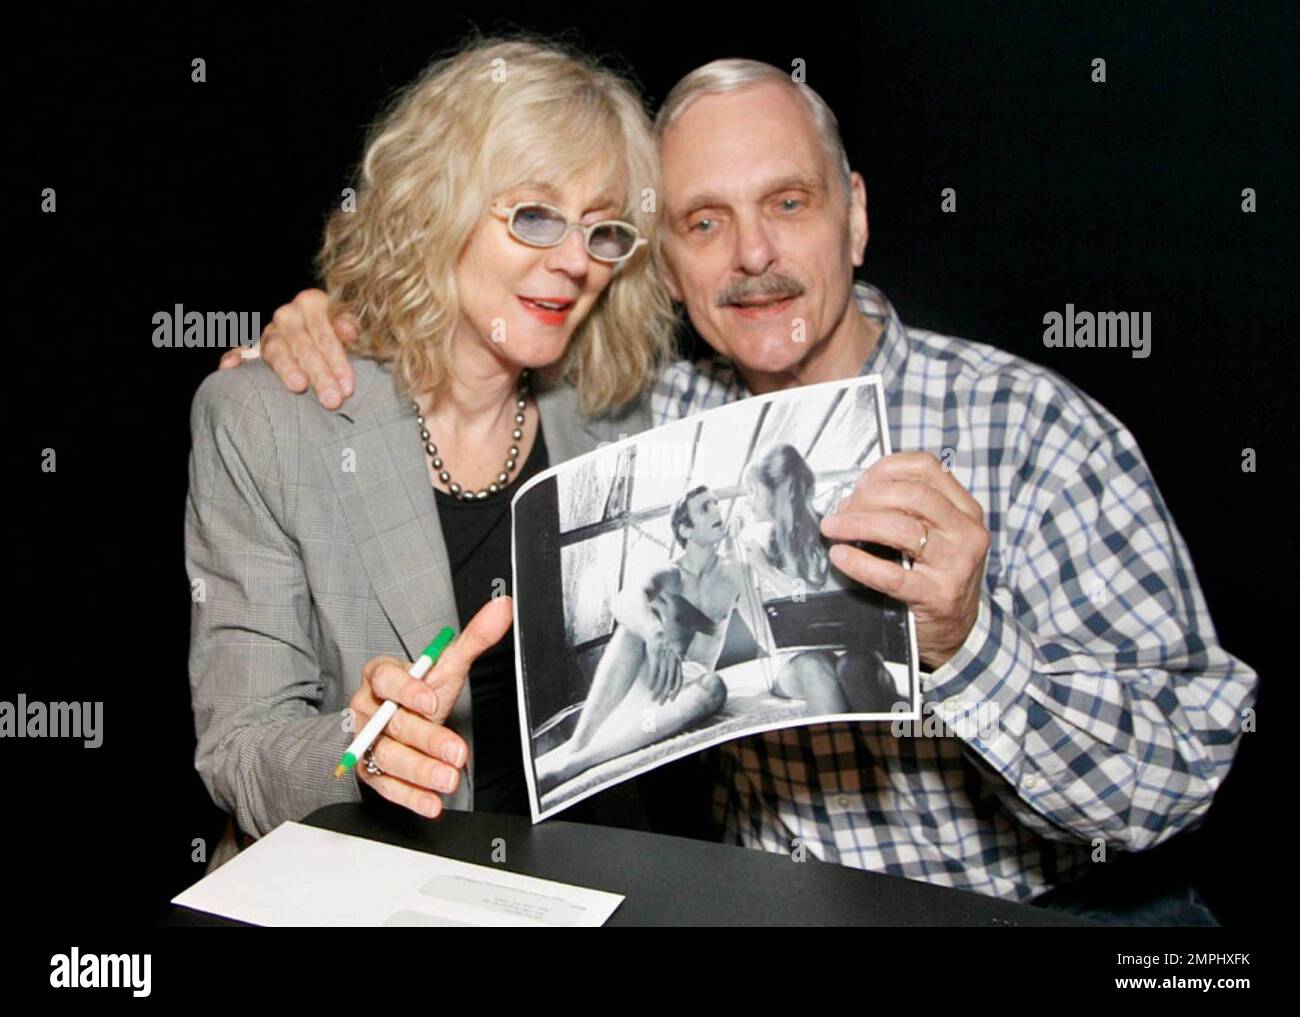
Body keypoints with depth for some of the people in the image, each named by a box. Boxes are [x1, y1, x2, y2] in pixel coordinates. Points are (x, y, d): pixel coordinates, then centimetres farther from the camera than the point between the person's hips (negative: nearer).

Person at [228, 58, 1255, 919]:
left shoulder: (1034, 431, -11)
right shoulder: (661, 419, -1)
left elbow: (1176, 777, -14)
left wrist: (964, 641, -30)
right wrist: (326, 328, -1)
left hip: (1016, 915, -1)